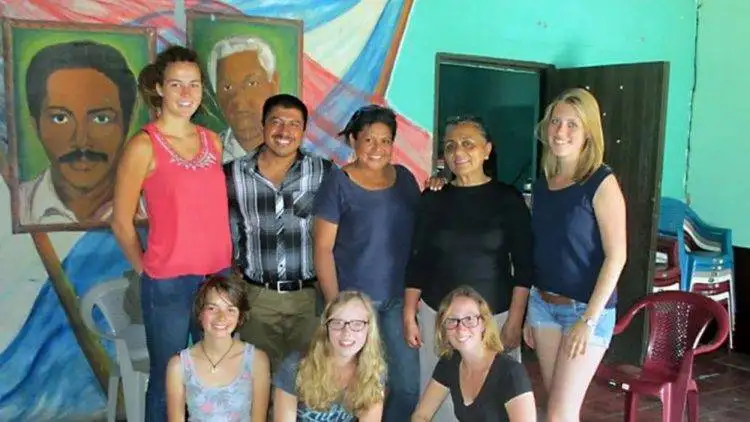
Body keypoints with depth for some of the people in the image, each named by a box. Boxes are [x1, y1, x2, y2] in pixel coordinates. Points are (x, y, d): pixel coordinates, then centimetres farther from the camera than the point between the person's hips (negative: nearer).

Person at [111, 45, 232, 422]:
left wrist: (225, 269, 10)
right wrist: (148, 272, 2)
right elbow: (121, 222, -4)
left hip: (219, 277, 5)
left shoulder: (213, 141, 7)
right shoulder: (143, 145, -9)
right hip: (169, 284, -5)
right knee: (167, 381, 10)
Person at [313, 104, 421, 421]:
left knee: (408, 385, 7)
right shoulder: (338, 183, -6)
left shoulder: (405, 178, 7)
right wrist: (335, 305, -11)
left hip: (399, 300, 4)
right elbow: (323, 248, -8)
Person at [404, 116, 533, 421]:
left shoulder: (508, 199, -2)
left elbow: (524, 266, -3)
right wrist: (409, 315, 3)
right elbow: (418, 261, 6)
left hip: (493, 315, -2)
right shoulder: (433, 198, 4)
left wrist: (515, 320, -8)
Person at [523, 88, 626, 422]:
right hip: (543, 303, 6)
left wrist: (589, 319, -18)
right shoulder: (543, 182, 5)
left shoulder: (602, 183, -14)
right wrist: (529, 311, 12)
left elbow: (616, 256, -16)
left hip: (586, 308, -6)